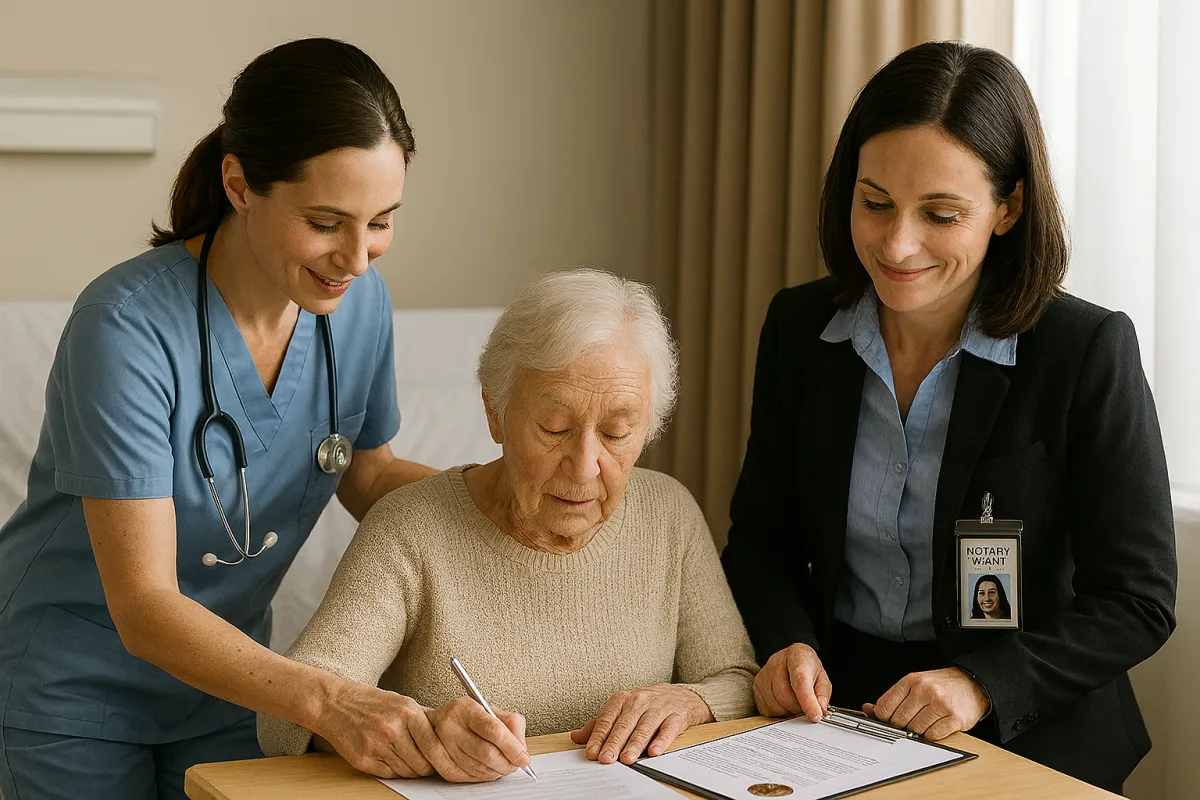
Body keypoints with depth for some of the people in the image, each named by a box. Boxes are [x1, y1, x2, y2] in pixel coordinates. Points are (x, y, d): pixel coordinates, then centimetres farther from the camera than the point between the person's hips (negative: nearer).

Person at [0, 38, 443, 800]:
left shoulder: (361, 300, -10)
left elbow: (365, 475, 7)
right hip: (75, 688, -5)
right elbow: (143, 608, -31)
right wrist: (323, 697, -44)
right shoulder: (128, 327, -29)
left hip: (218, 686, 5)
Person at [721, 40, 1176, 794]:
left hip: (1029, 735, -2)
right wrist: (785, 644, -8)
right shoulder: (800, 327, 3)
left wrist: (982, 684, -19)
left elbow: (1137, 602, -6)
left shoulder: (1090, 351, -9)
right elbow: (761, 536, 11)